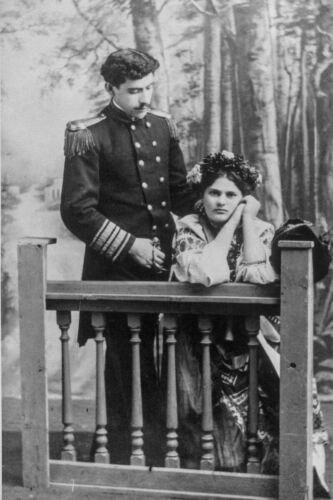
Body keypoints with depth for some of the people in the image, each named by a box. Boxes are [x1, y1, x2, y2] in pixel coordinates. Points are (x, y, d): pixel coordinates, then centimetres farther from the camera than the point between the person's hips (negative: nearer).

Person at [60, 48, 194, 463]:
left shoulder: (162, 125, 9)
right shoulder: (87, 137, -8)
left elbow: (180, 191, 19)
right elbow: (77, 211, -11)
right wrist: (132, 245, -13)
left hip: (164, 260, 5)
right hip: (117, 270, -5)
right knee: (127, 359, 1)